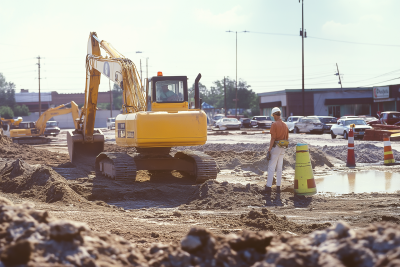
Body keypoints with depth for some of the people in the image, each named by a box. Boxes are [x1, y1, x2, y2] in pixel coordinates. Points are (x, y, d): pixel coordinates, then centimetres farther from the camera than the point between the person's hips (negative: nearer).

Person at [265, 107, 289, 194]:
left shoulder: (274, 125, -14)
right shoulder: (285, 125, 10)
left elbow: (273, 138, -18)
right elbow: (287, 139, 13)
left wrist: (269, 150, -16)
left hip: (275, 147, -7)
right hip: (283, 148, 7)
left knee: (271, 168, -4)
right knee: (279, 168, 11)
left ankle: (268, 187, -6)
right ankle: (278, 187, 11)